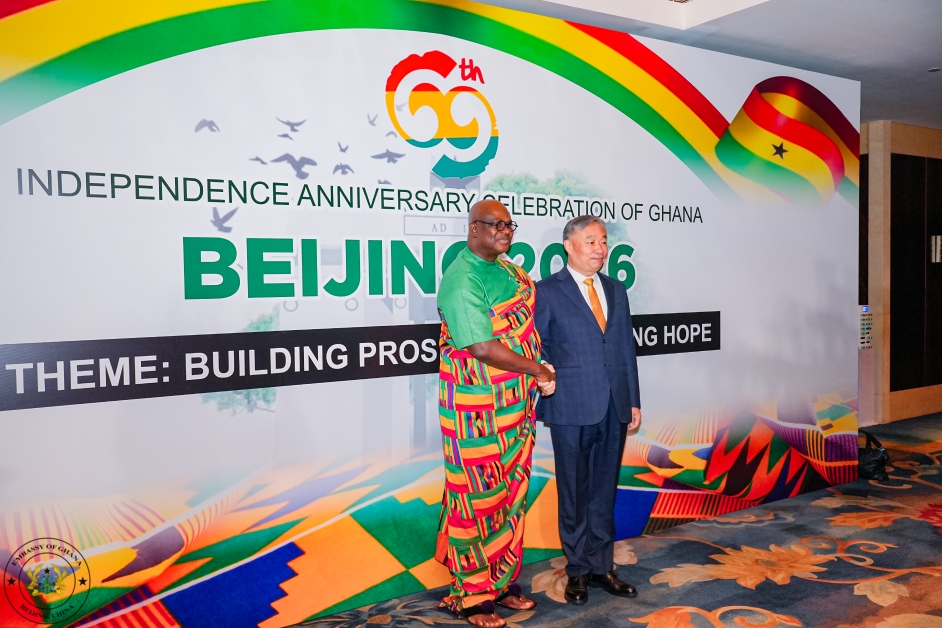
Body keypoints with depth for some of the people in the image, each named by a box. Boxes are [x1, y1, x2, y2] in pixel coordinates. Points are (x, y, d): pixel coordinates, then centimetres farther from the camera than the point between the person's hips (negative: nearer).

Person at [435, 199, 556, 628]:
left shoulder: (508, 270, 9)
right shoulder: (462, 281, -17)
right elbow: (483, 349, -23)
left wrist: (540, 374, 9)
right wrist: (538, 370, -12)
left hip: (516, 407, 8)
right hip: (477, 412, -8)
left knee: (511, 494, 16)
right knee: (477, 500, 3)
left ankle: (501, 582, 31)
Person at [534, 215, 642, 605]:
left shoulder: (616, 291, 12)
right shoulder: (547, 292, -3)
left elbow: (627, 348, 12)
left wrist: (633, 400, 10)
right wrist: (544, 387, -11)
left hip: (614, 408, 5)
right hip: (572, 410, -4)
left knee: (605, 492, 13)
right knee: (574, 493, 8)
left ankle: (601, 567, 27)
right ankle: (578, 570, 24)